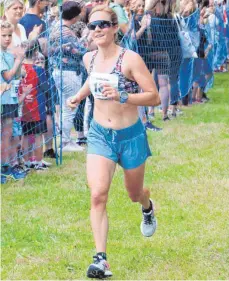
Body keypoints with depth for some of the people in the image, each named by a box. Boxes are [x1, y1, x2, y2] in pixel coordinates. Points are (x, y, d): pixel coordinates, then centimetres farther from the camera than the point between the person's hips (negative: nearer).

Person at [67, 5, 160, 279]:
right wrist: (79, 95, 7)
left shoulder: (130, 59, -18)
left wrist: (122, 96, -32)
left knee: (134, 194, 19)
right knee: (98, 195, -17)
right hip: (99, 135, 3)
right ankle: (101, 259, -20)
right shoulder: (89, 58, -1)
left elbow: (154, 97, -19)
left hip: (130, 136, -3)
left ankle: (147, 206, 58)